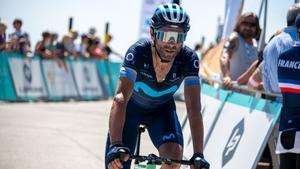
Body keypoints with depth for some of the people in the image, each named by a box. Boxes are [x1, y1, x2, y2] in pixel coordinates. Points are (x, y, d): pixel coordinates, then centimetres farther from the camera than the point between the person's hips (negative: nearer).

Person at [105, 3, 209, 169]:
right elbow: (120, 99, -43)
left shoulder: (188, 59, -28)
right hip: (132, 108, -1)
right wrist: (115, 145, -55)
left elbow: (194, 107, -31)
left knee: (174, 155, -26)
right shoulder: (138, 52, -34)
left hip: (162, 109, 1)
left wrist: (198, 155, -42)